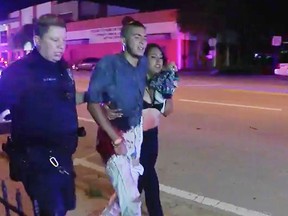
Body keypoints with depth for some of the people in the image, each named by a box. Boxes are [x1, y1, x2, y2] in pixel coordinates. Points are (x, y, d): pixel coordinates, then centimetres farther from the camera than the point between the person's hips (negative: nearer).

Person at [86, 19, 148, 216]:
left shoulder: (143, 64, 2)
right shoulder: (108, 64, -16)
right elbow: (93, 104, -19)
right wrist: (116, 139, -20)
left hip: (136, 134, 6)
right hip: (114, 135, -6)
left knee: (127, 191, 17)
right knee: (130, 198, -2)